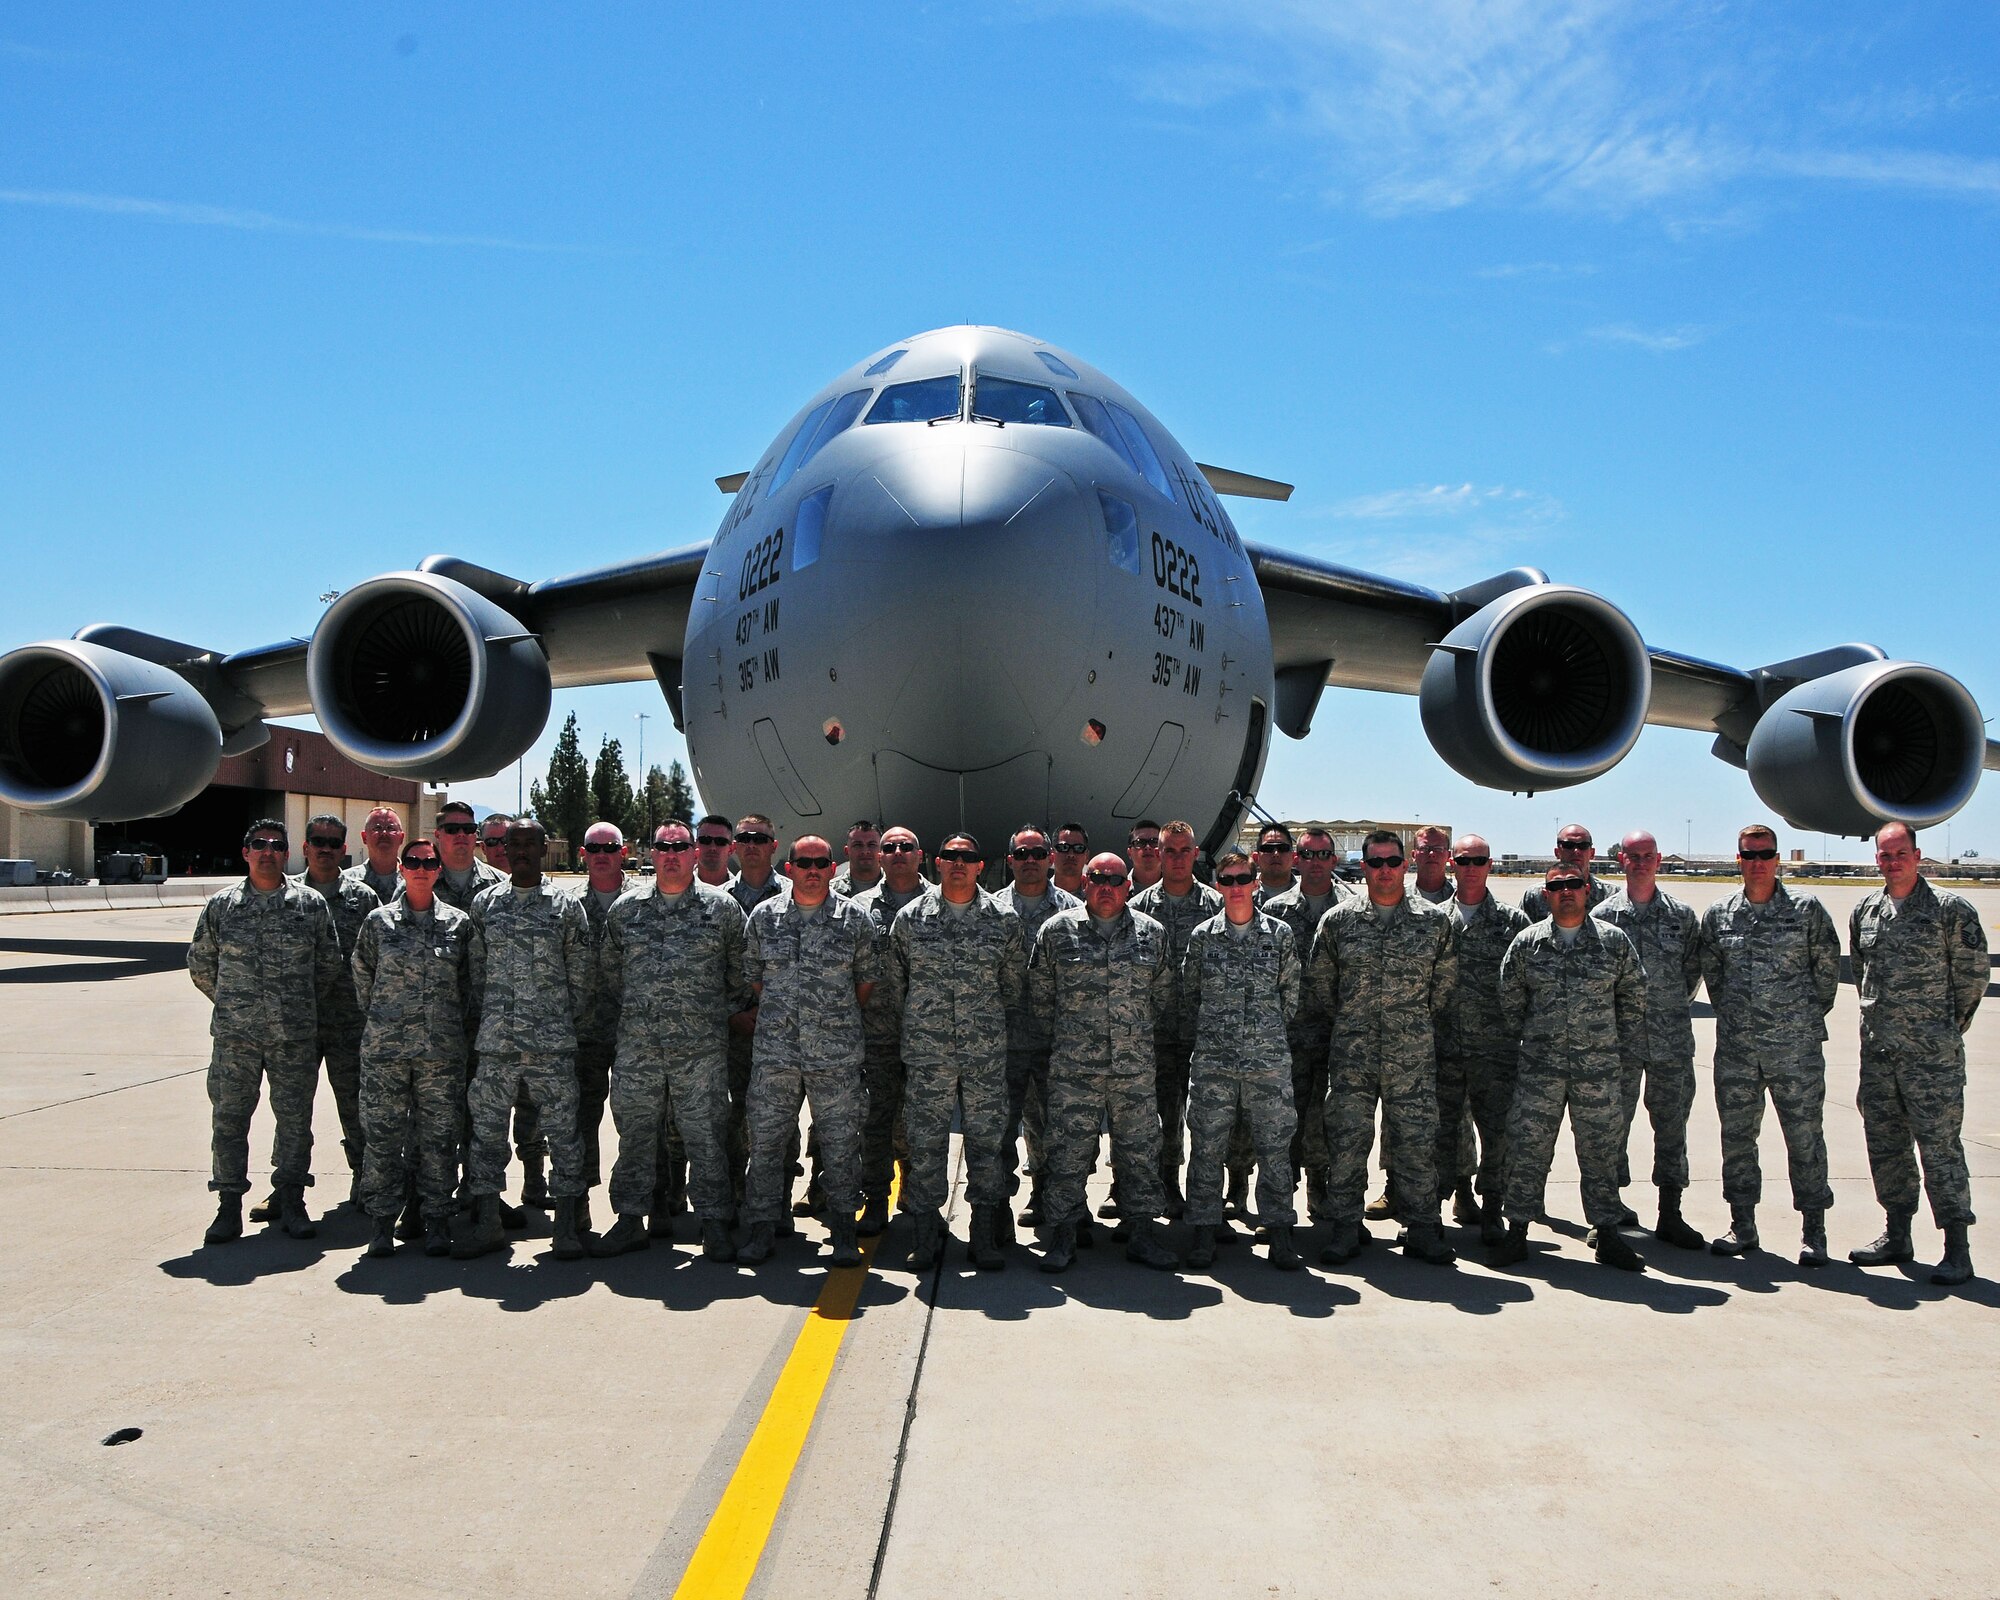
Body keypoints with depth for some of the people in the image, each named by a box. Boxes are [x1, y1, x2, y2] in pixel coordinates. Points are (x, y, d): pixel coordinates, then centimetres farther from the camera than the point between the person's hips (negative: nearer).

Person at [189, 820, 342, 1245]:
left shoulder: (311, 904, 3)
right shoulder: (220, 905, 5)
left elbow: (329, 965, 10)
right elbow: (200, 964, 15)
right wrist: (233, 1003, 14)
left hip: (295, 1035, -1)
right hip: (234, 1035, 1)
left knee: (295, 1118, 5)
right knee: (228, 1118, 4)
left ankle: (291, 1201, 17)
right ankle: (229, 1206, 15)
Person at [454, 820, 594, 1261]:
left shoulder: (566, 906, 2)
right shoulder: (484, 903, 9)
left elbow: (580, 977, 5)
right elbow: (476, 971, 12)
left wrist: (571, 1026, 3)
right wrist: (480, 1022, 8)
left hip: (552, 1043, -2)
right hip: (495, 1042, 2)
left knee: (562, 1132, 2)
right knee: (487, 1130, 8)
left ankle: (568, 1225, 12)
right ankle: (485, 1221, 20)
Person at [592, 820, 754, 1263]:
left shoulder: (722, 907, 3)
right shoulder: (625, 908, 9)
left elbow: (743, 975, 9)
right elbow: (608, 973, 17)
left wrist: (726, 1015, 8)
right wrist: (621, 1019, 14)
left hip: (702, 1046, -2)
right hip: (636, 1046, 2)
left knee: (706, 1134, 0)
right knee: (635, 1131, 8)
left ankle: (714, 1224, 9)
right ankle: (630, 1219, 20)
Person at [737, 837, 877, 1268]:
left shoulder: (854, 918, 2)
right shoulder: (764, 916, 5)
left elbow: (867, 979, 10)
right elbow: (753, 974, 14)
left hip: (837, 1053, -1)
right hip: (774, 1050, 1)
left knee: (840, 1142, 4)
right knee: (766, 1139, 5)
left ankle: (843, 1225, 16)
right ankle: (763, 1224, 16)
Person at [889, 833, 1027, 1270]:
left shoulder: (1004, 920, 4)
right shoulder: (910, 917, 3)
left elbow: (1014, 983, 13)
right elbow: (893, 978, 11)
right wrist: (920, 1018, 11)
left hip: (987, 1051, 0)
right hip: (926, 1050, 0)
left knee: (986, 1139, 4)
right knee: (926, 1142, 3)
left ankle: (984, 1235, 16)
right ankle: (926, 1235, 16)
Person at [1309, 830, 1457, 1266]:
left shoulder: (1434, 920, 5)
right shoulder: (1338, 920, 4)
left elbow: (1446, 981, 13)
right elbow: (1319, 980, 13)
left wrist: (1420, 1020, 12)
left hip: (1414, 1053, 0)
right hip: (1352, 1052, 0)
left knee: (1417, 1139, 2)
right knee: (1347, 1138, 2)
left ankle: (1421, 1227, 14)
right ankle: (1346, 1227, 13)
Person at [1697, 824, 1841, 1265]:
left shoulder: (1807, 909, -1)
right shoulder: (1718, 915, 5)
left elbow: (1828, 967, 5)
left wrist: (1810, 1016, 8)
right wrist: (1732, 1014, 13)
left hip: (1796, 1046, -3)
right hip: (1735, 1047, 3)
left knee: (1805, 1135, 2)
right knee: (1736, 1135, 8)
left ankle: (1813, 1230, 13)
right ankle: (1742, 1225, 19)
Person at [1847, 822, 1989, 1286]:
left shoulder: (1950, 908, -7)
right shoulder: (1865, 909, 9)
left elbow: (1974, 973, -2)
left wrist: (1948, 1026, 3)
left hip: (1932, 1055, -6)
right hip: (1877, 1051, 6)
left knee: (1939, 1144, -4)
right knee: (1884, 1142, 11)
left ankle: (1957, 1247, 4)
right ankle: (1897, 1235, 22)